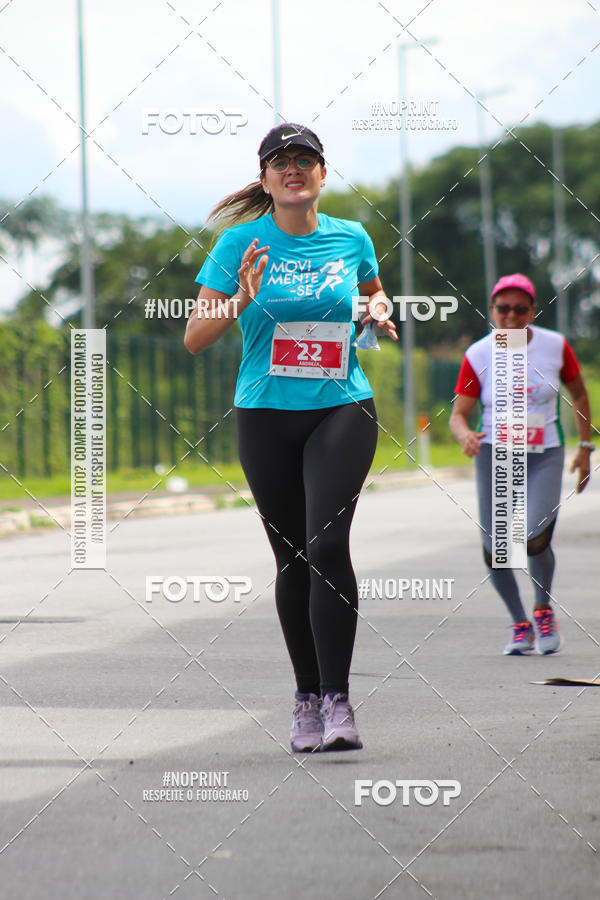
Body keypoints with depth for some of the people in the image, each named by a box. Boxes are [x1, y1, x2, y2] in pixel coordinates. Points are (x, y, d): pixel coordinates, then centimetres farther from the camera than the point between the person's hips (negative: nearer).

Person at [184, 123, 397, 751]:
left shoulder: (351, 239, 5)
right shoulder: (241, 243, 0)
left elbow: (374, 296, 25)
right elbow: (194, 338, -2)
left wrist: (378, 313, 2)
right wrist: (241, 300, -20)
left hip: (342, 409, 0)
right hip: (266, 415, 0)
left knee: (327, 543, -18)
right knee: (292, 557, 4)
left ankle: (337, 699, -17)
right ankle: (306, 697, 18)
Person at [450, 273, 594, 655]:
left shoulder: (555, 347, -4)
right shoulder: (478, 355, -6)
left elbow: (579, 395, 11)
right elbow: (458, 414, -5)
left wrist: (585, 447, 9)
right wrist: (466, 435, -28)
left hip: (545, 455, -1)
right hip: (495, 454, 1)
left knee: (534, 540, -21)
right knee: (494, 551, -6)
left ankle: (545, 609, 9)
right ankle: (520, 625, 18)